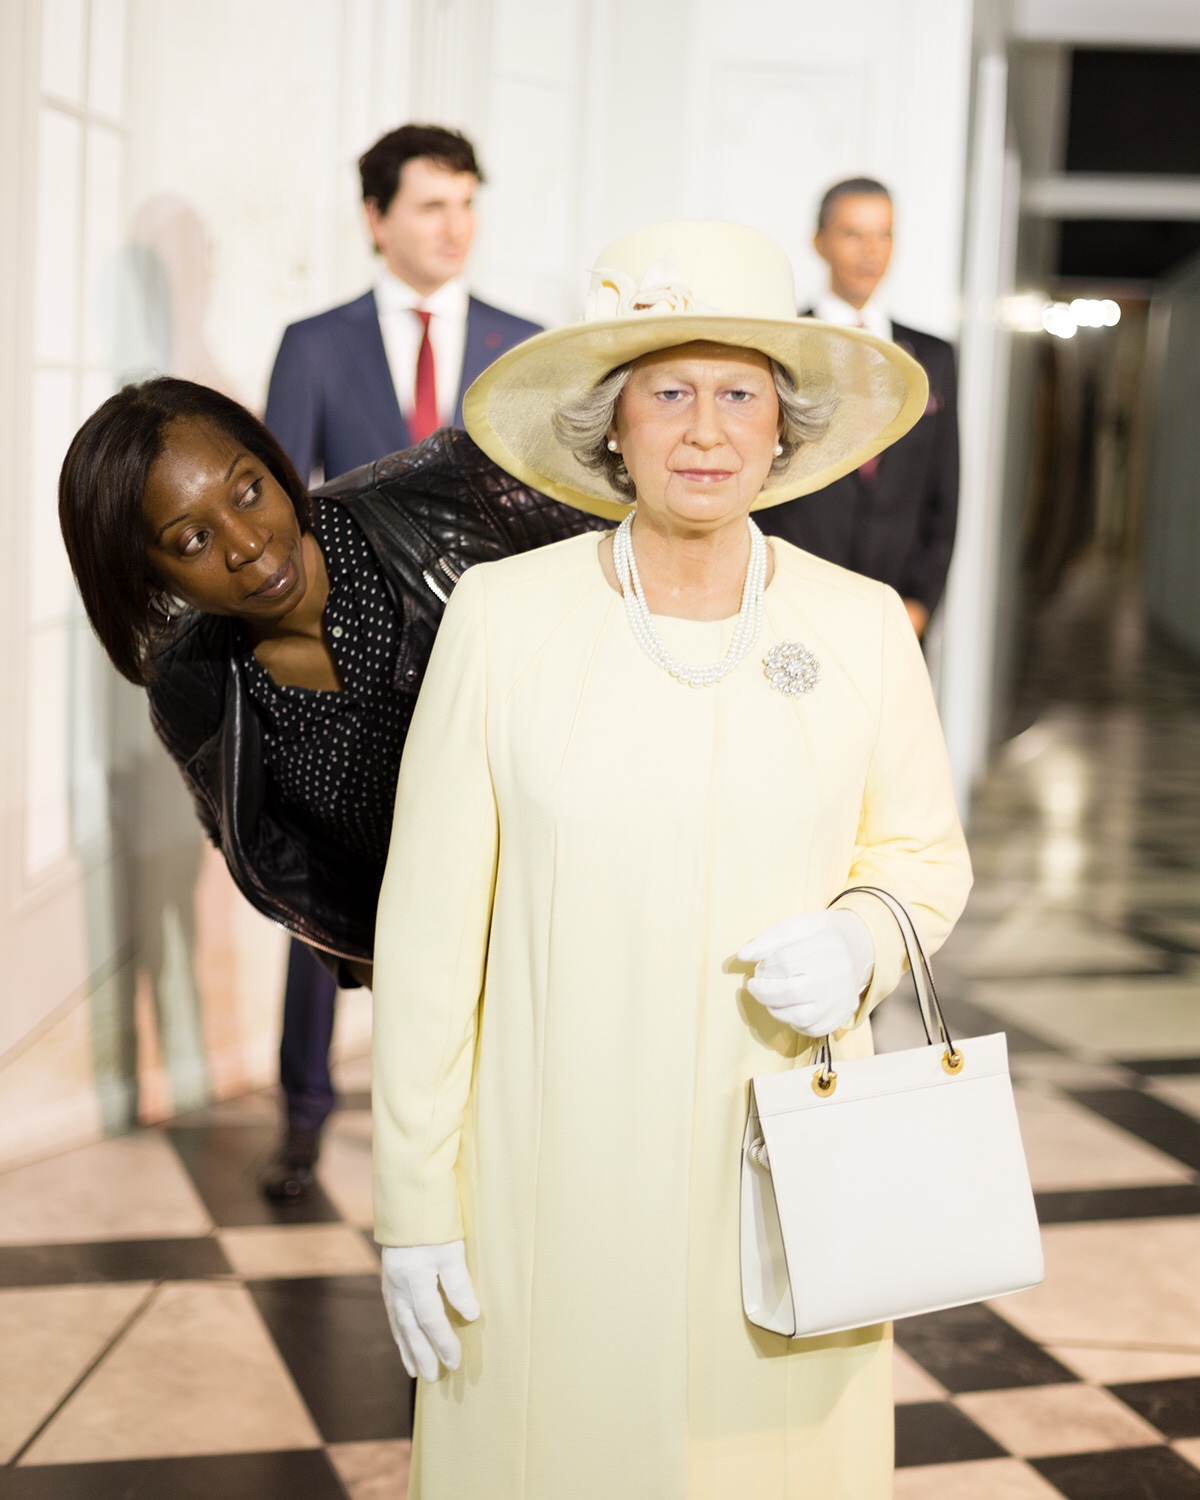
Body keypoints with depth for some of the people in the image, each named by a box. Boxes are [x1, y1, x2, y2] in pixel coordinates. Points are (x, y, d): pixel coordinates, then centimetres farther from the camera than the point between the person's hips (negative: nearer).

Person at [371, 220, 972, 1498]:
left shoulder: (862, 627, -3)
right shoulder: (505, 614, -8)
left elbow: (924, 852, 12)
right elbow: (428, 922, -4)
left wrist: (863, 939, -11)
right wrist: (414, 1199, -3)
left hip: (783, 1166, 2)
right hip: (556, 1176, -1)